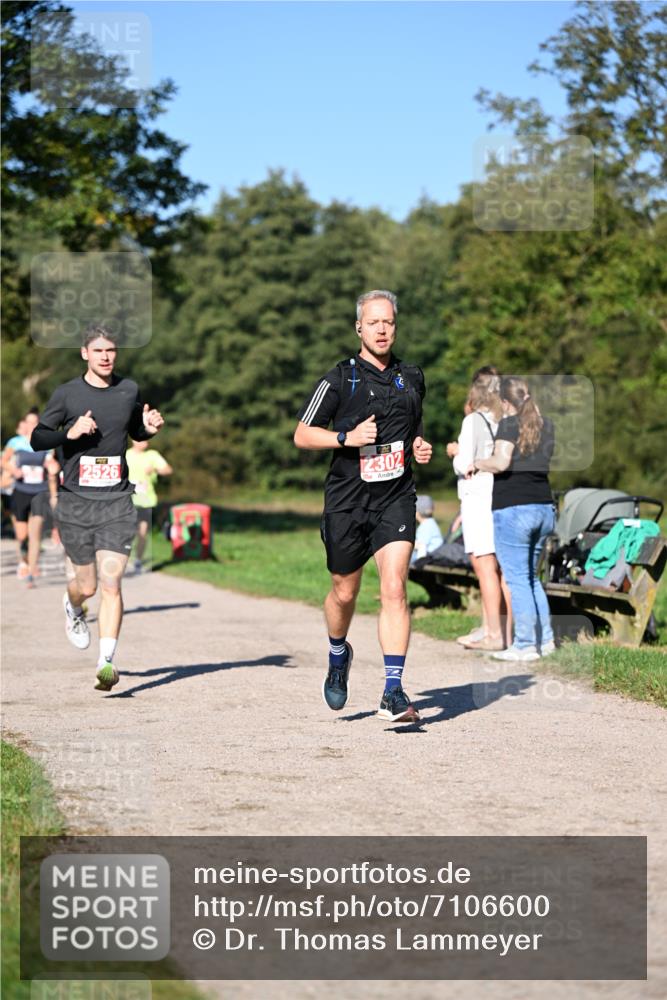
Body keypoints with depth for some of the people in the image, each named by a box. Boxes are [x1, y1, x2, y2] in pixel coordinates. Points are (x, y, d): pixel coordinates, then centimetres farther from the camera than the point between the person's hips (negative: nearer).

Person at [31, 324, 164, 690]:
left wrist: (150, 428, 0)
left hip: (116, 501, 1)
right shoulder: (67, 394, -2)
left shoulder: (129, 390, 7)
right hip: (75, 502, -1)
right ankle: (72, 607, 44)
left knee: (110, 582, -11)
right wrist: (70, 432, -18)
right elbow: (37, 439, 0)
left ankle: (106, 663, -12)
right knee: (87, 584, 7)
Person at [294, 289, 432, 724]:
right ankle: (338, 655, 44)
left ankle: (394, 692, -15)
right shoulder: (339, 379, -3)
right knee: (345, 592, 11)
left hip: (396, 498, 1)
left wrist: (420, 446, 6)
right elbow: (302, 434, -1)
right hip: (347, 500, -1)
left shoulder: (412, 378, 10)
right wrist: (347, 437, -16)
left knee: (394, 588, -14)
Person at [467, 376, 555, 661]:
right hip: (543, 506, 7)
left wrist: (477, 463, -2)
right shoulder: (546, 425, 12)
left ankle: (526, 645, -4)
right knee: (531, 576, 18)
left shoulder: (510, 424, -8)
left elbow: (501, 462, -20)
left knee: (517, 578, -3)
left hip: (513, 509, -7)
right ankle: (545, 639, 18)